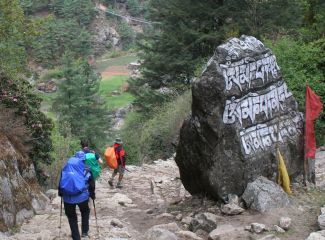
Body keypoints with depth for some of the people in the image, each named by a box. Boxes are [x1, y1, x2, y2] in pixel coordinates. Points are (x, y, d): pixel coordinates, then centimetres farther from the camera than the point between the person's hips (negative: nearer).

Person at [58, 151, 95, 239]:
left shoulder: (65, 170, 5)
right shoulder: (86, 171, 0)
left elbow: (61, 183, 13)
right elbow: (91, 184, 6)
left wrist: (60, 193, 27)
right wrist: (92, 195, 21)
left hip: (68, 198, 1)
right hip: (82, 197, -1)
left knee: (71, 217, 18)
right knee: (85, 212, 28)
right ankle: (84, 232, 31)